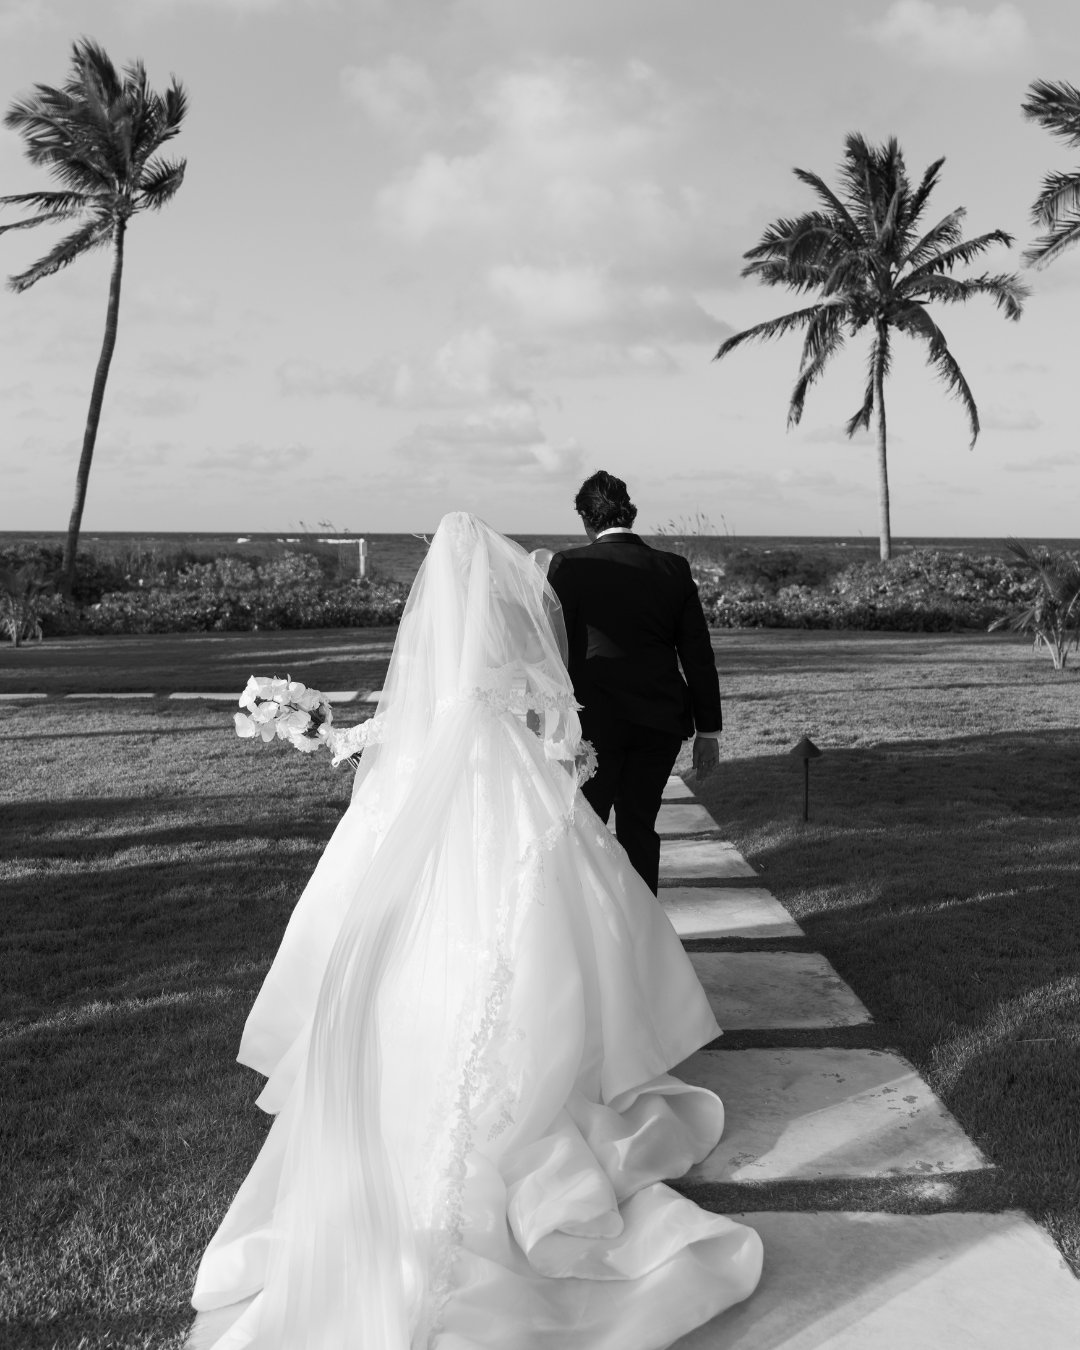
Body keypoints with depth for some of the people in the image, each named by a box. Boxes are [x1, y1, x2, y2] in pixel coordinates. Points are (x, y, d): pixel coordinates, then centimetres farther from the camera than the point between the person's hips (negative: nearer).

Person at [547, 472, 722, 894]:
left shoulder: (568, 566, -6)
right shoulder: (674, 569, 3)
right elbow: (698, 655, 3)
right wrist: (708, 731, 8)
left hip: (595, 720, -3)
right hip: (660, 721, 3)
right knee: (639, 827, 13)